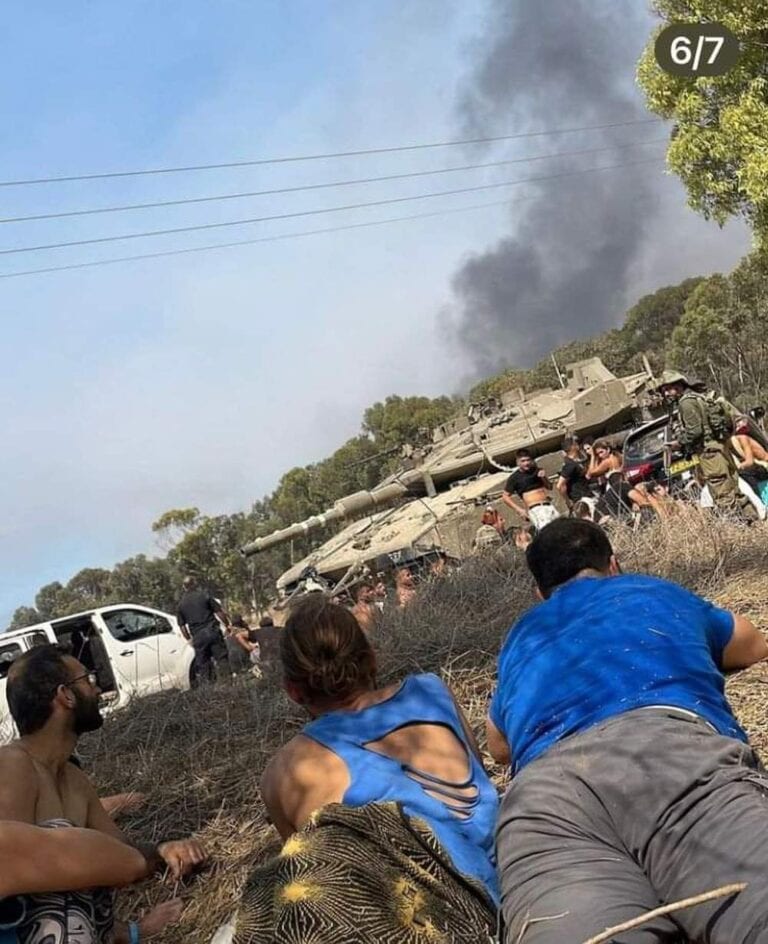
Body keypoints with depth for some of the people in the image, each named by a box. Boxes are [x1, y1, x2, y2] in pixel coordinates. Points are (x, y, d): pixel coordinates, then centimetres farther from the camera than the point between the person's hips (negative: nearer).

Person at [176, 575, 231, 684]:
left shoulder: (181, 604, 9)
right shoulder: (204, 595, 1)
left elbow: (182, 625, 9)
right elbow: (219, 612, -3)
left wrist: (189, 639, 20)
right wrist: (227, 625, 8)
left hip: (198, 636, 2)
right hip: (212, 631, -2)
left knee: (203, 664, 9)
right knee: (222, 659, 1)